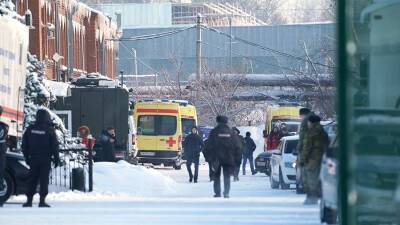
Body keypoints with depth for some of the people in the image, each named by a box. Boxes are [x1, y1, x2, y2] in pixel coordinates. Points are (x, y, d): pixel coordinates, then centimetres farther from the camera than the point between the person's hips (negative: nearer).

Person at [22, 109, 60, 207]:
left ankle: (29, 200, 7)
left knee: (32, 181, 9)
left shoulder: (30, 129, 3)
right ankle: (42, 200, -7)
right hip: (46, 159, -3)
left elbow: (24, 145, 8)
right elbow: (54, 146, -5)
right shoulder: (49, 130, -7)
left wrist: (27, 157, 15)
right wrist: (56, 159, 3)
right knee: (44, 180, -2)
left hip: (33, 159, 3)